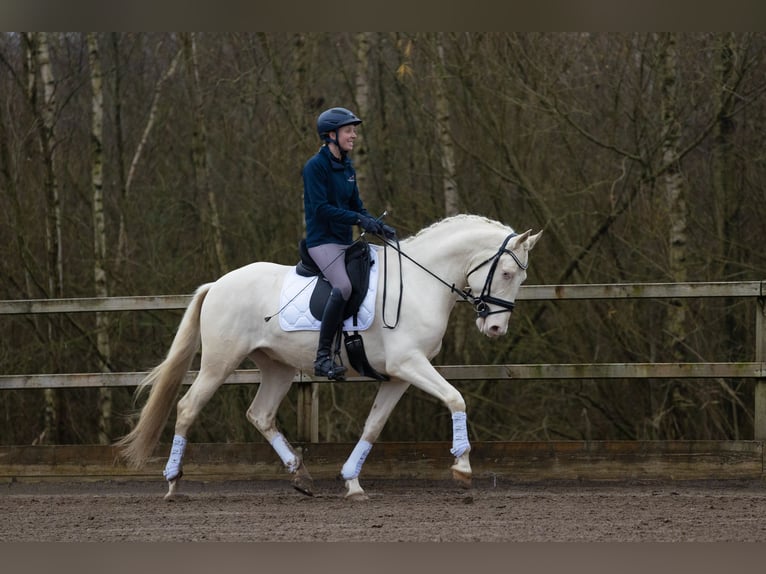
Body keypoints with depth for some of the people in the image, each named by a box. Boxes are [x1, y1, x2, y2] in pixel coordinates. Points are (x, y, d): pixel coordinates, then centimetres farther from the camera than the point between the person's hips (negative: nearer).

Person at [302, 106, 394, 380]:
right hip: (322, 241, -9)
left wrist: (377, 226, -1)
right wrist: (358, 219, -25)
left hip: (346, 242, 9)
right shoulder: (316, 166, -10)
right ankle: (323, 357, -28)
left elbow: (357, 206, 17)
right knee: (343, 286, -30)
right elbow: (321, 208, -19)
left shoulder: (347, 167, 15)